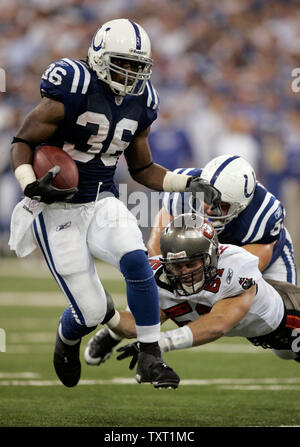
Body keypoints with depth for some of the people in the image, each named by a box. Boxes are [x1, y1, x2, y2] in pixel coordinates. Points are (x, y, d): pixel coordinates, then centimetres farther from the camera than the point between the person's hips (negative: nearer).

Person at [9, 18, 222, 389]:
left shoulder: (139, 103, 5)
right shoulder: (73, 91, -16)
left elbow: (142, 170, 16)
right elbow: (22, 142, -12)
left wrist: (189, 184, 3)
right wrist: (30, 185, -29)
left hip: (102, 202, 5)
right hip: (57, 209, -5)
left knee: (136, 260, -28)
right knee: (91, 312, -7)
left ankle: (150, 358, -14)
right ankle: (67, 339, 32)